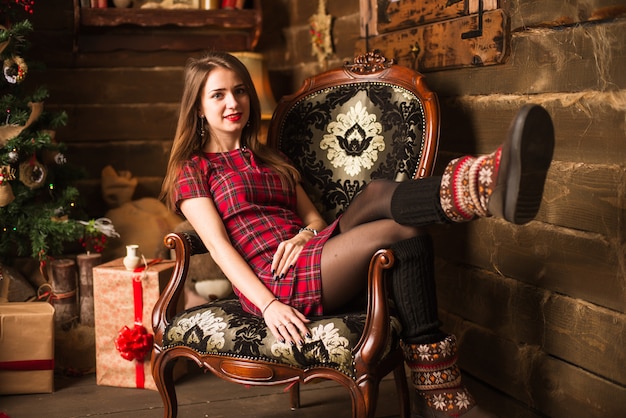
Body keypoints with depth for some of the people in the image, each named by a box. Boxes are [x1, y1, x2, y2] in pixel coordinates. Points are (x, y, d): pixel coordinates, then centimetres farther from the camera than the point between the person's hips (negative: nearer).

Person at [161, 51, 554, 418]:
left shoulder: (271, 159, 29)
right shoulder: (192, 171, 11)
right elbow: (218, 244, -4)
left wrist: (305, 233, -6)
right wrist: (268, 305, -19)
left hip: (312, 258, 6)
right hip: (276, 283, -6)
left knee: (410, 237, -27)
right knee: (377, 195, -28)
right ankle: (492, 189, -55)